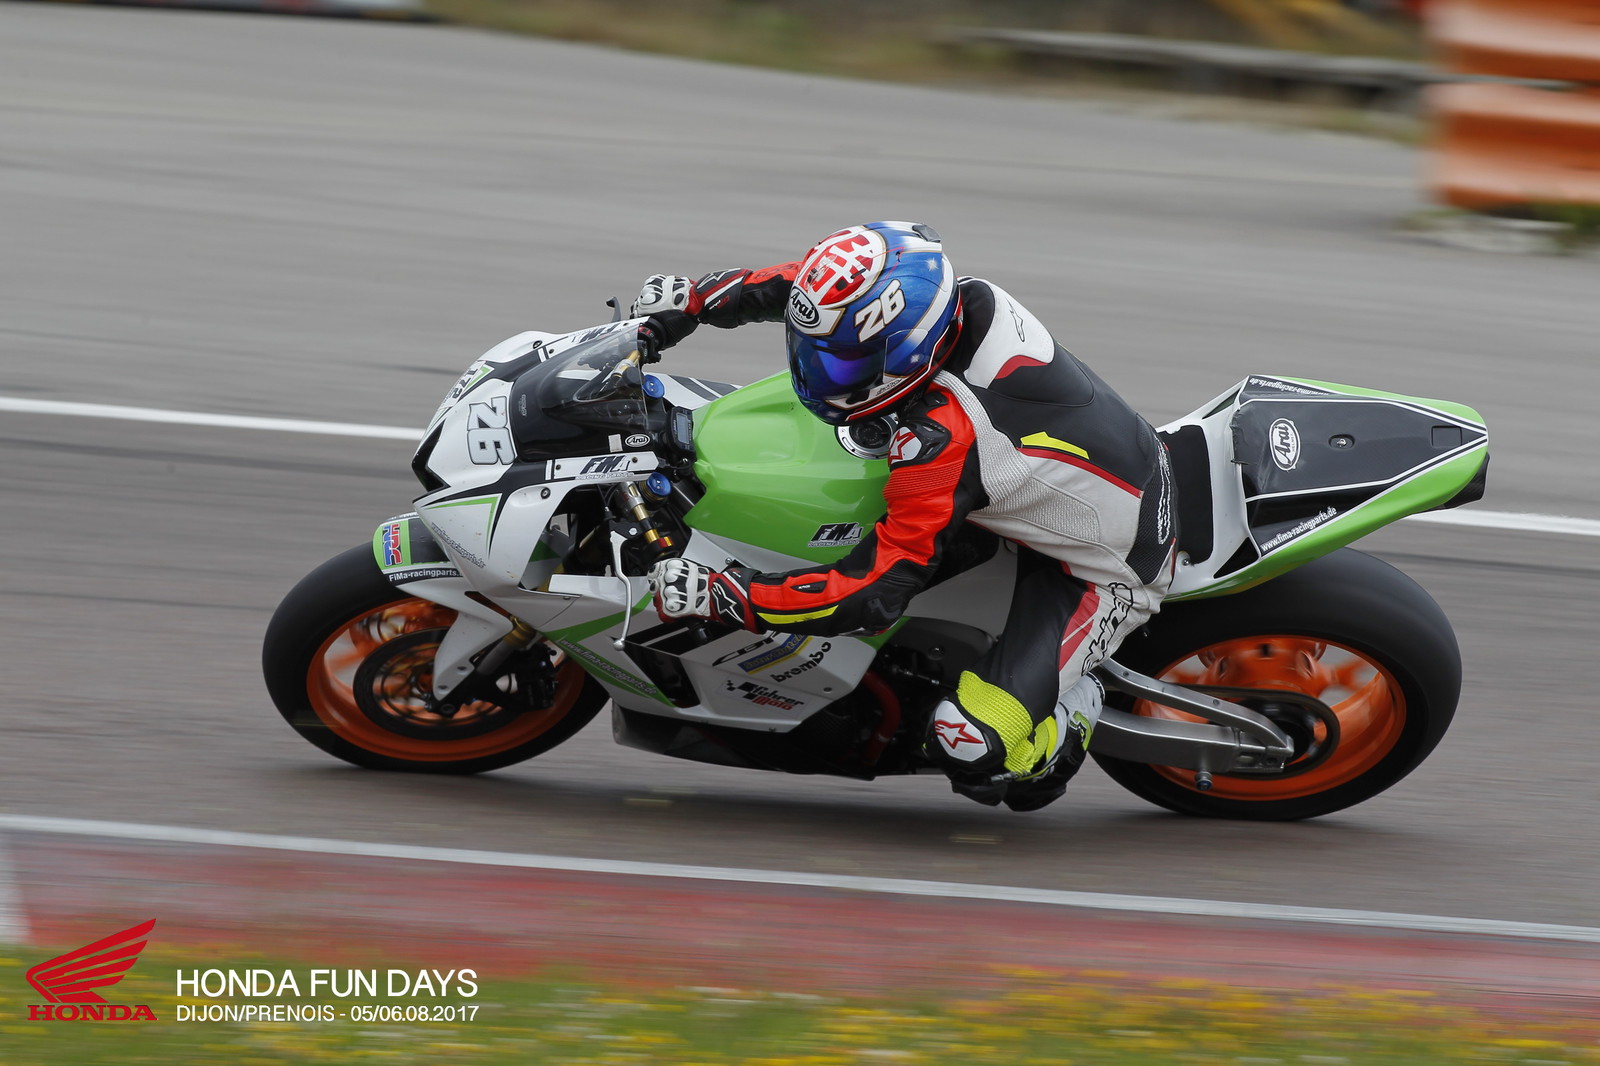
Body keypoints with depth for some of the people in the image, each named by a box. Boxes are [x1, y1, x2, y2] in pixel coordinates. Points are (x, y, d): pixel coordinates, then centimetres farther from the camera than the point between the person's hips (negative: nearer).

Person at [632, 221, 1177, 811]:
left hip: (1101, 577, -9)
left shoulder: (942, 441, -38)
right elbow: (804, 284, 1)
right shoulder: (971, 298, -17)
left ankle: (1069, 715, 10)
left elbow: (872, 594, -35)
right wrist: (691, 299, -3)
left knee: (970, 745, -22)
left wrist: (713, 594, -32)